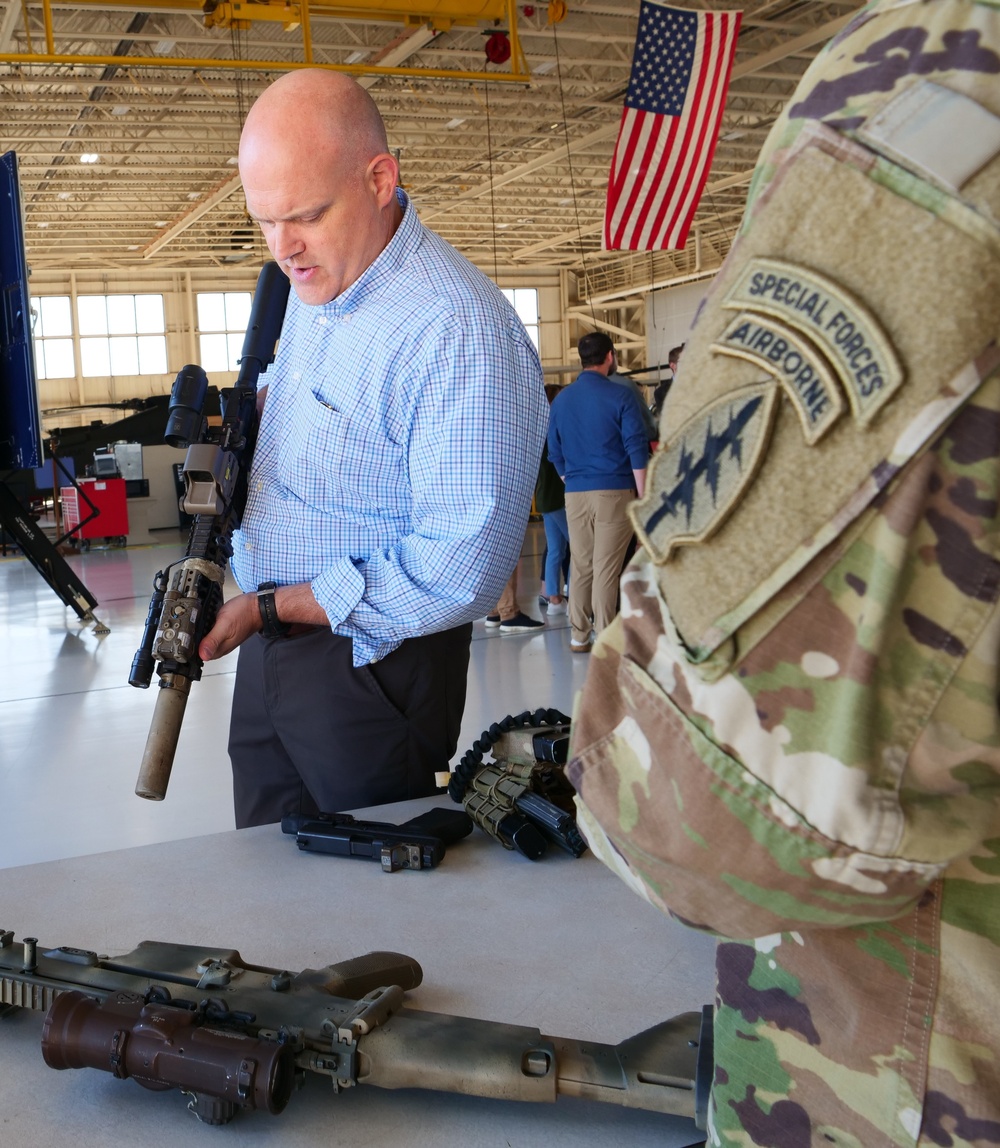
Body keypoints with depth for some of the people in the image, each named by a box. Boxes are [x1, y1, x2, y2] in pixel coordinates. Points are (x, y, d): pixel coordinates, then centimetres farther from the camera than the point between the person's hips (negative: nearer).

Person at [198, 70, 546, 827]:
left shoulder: (460, 331, -26)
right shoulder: (314, 280, 4)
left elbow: (462, 570, -28)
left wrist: (268, 608, -21)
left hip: (369, 664, -8)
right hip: (267, 648, 8)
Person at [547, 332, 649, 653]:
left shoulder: (561, 399, 9)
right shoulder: (620, 396, -6)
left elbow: (555, 453, 15)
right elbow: (637, 449, -10)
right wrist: (643, 497, -5)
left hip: (575, 495, 4)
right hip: (614, 493, -4)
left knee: (580, 566, 11)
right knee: (606, 569, -1)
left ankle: (579, 635, 17)